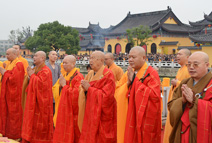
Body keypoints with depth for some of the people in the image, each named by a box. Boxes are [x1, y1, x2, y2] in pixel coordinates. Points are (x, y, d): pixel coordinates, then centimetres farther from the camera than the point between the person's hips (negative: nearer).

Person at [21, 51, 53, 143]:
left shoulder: (46, 71, -13)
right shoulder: (35, 69, 14)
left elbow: (41, 83, -26)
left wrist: (32, 75, -15)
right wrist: (30, 76, 1)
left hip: (41, 101, -9)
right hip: (33, 100, 9)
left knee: (39, 122, -2)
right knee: (32, 120, 12)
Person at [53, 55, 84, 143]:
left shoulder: (78, 77, -13)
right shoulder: (64, 76, 12)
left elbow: (76, 94, -23)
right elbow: (54, 89, 13)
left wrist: (64, 85, -15)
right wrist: (60, 85, -7)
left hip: (71, 112, -8)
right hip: (62, 110, 8)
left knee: (70, 135, 0)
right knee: (61, 135, 12)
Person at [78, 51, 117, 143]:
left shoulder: (108, 75, -11)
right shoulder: (90, 74, 11)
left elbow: (106, 95, -20)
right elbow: (82, 91, 14)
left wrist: (89, 88, -16)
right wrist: (84, 88, -9)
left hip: (101, 116, -6)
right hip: (89, 113, 6)